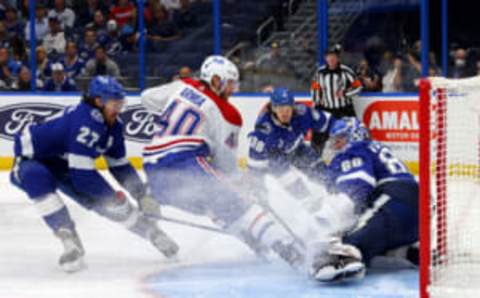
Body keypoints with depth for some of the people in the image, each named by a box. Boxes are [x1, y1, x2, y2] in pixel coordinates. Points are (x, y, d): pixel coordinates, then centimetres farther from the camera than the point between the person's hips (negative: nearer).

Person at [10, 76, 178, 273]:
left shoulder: (112, 126, -6)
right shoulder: (86, 123, -35)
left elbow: (120, 166, 7)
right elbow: (82, 174, -35)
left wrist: (143, 196, 1)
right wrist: (114, 197, -23)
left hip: (63, 164, 8)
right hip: (31, 159, -8)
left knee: (105, 200, -1)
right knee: (38, 179, -41)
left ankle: (151, 231, 18)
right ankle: (69, 241, -37)